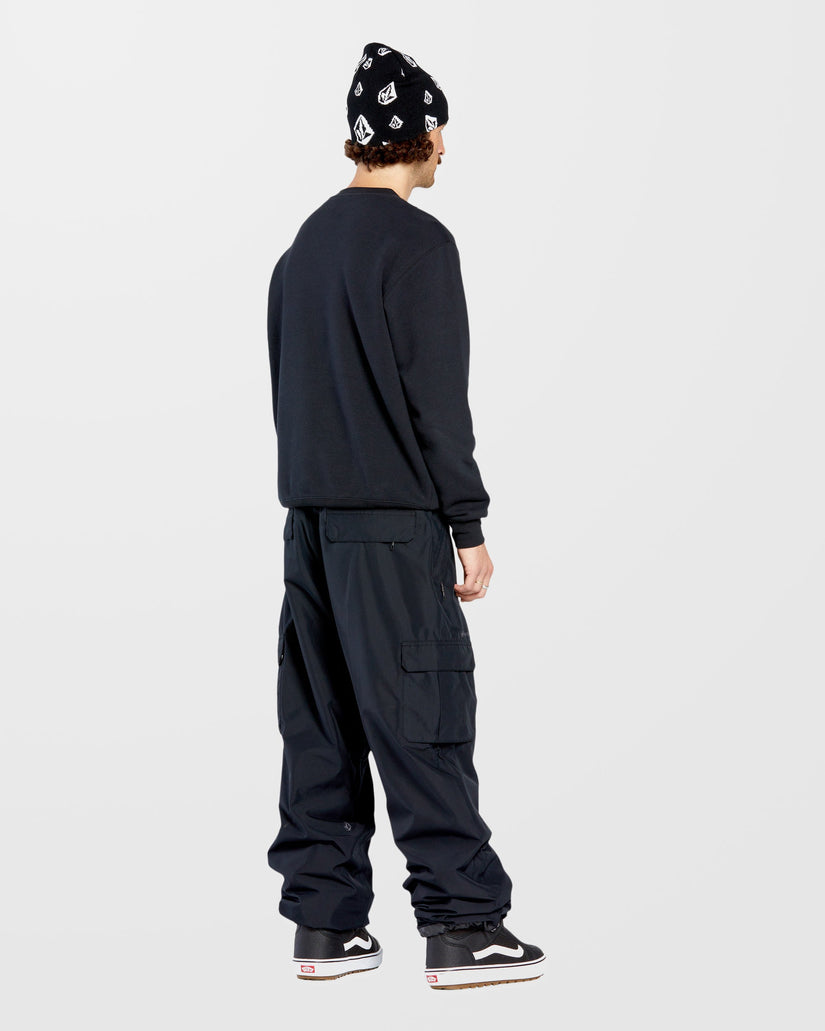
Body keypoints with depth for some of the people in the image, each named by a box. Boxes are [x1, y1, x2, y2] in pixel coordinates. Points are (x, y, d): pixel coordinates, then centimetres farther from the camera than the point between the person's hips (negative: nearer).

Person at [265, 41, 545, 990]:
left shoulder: (304, 245, 16)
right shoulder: (416, 242, -9)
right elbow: (437, 396, -13)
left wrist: (313, 491, 19)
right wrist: (470, 526, -9)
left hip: (310, 515, 8)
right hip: (392, 519, -8)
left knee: (321, 718, 9)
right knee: (424, 717, -6)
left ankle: (324, 921, 12)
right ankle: (461, 925, -3)